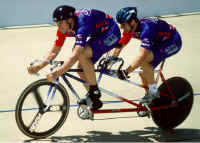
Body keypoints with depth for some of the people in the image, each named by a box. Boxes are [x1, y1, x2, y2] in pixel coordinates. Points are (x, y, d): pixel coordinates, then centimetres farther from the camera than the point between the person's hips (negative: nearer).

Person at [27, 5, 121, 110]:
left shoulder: (82, 25, -36)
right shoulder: (64, 27, -11)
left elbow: (75, 55, -46)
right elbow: (54, 51, -3)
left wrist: (56, 74, -52)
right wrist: (38, 67, -18)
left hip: (111, 34, -9)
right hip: (97, 35, 9)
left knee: (83, 55, -28)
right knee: (81, 68, 0)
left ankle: (94, 91, -13)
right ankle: (94, 100, 15)